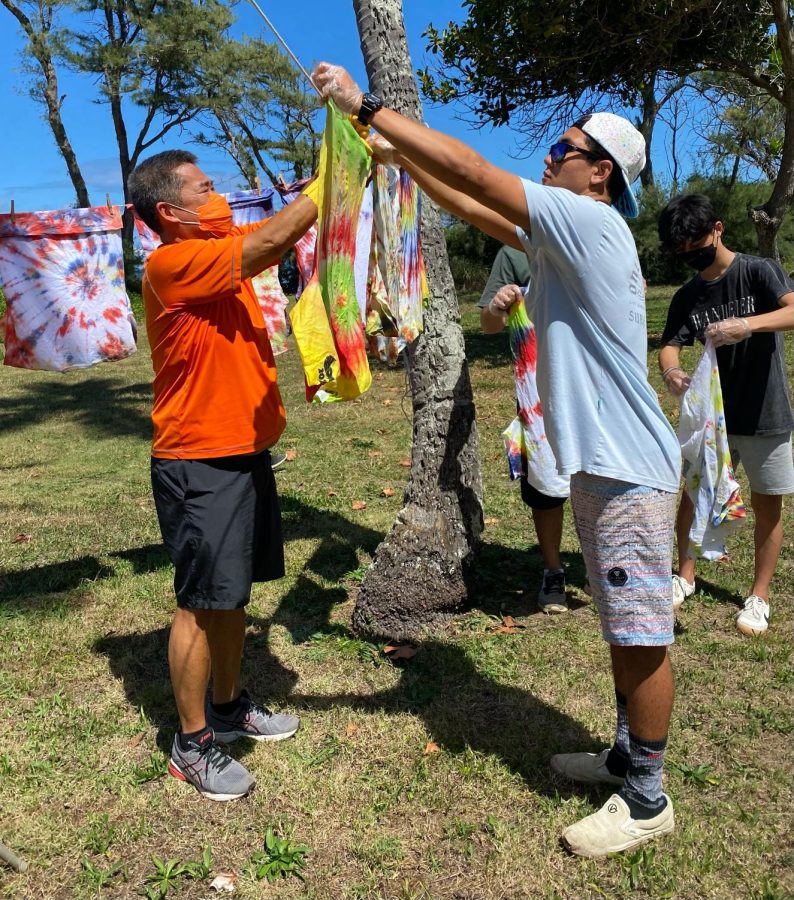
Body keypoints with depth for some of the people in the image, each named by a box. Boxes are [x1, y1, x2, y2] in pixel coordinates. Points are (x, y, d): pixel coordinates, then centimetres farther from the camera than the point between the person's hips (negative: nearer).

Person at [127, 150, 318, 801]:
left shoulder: (224, 251, 11)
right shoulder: (172, 264, -16)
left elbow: (289, 234, 9)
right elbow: (273, 239, -22)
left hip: (246, 455, 9)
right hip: (200, 465, -9)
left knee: (234, 594, 18)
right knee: (202, 603, 2)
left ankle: (230, 707, 36)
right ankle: (193, 744, 19)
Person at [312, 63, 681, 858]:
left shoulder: (589, 223, -14)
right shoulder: (563, 235, 15)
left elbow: (471, 173, -17)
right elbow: (474, 209, 19)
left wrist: (365, 105, -11)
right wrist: (398, 153, 18)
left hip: (628, 468, -10)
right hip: (597, 463, 10)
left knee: (641, 633, 1)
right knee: (622, 627, 18)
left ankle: (647, 799, 17)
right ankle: (628, 758, 34)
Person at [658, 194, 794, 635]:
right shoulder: (687, 297, 2)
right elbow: (670, 345, -7)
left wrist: (747, 325, -42)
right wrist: (671, 371, -31)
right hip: (713, 413, 4)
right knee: (694, 493, 8)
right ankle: (686, 576, 28)